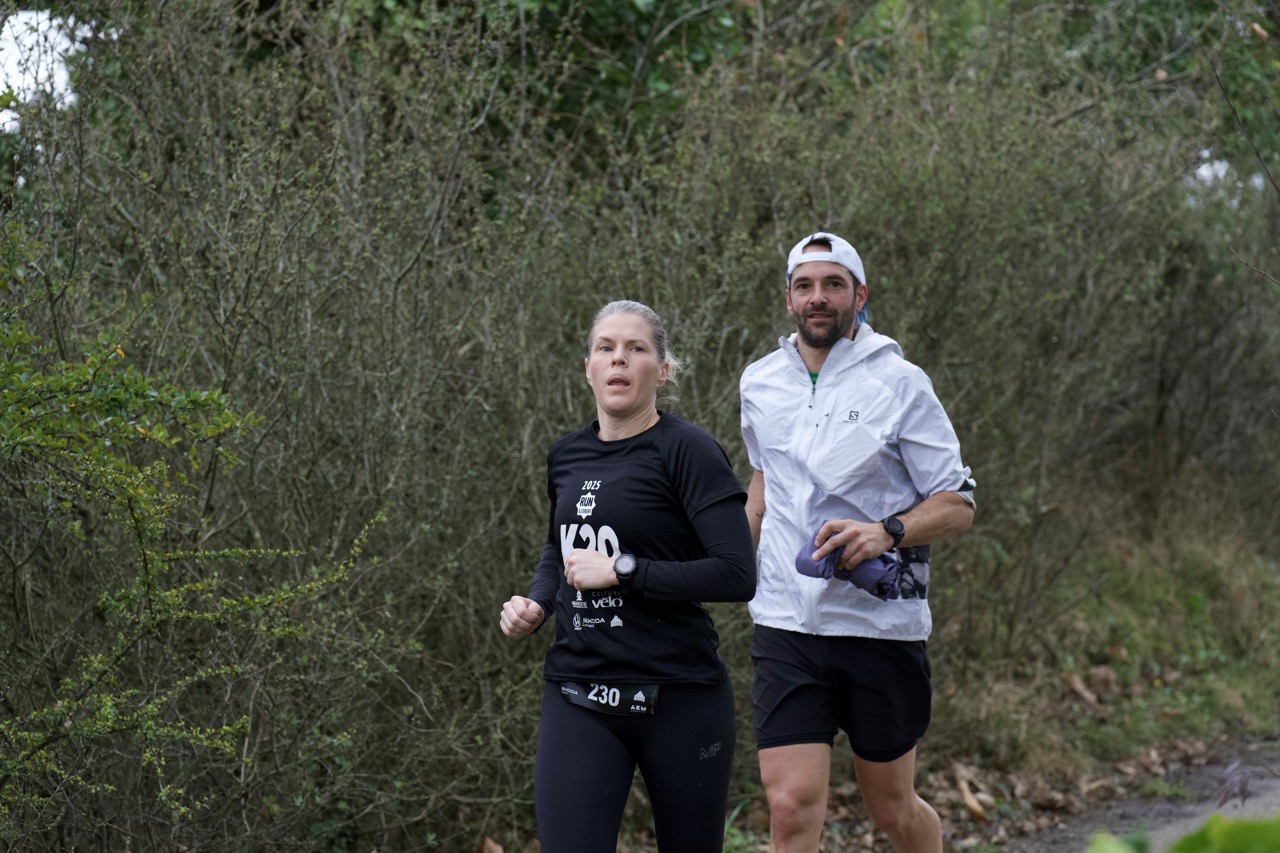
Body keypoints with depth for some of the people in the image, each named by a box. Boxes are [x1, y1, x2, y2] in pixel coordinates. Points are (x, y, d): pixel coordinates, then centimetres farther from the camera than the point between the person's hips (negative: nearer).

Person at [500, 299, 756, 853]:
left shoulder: (687, 451, -9)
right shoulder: (566, 457, 10)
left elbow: (737, 575, -18)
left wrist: (621, 570, -18)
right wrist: (535, 604, 10)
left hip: (679, 698, -4)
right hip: (578, 698, 4)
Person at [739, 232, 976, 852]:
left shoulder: (899, 383, -5)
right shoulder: (759, 383, 8)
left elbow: (958, 504, -6)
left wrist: (887, 532, -23)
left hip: (881, 622, -2)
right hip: (786, 623, 2)